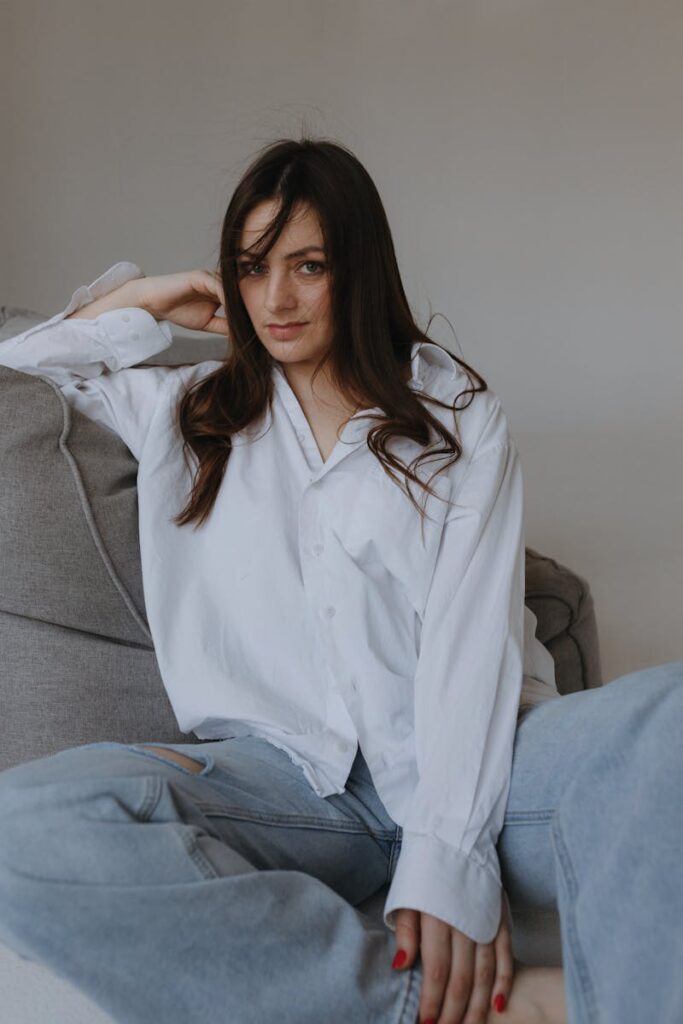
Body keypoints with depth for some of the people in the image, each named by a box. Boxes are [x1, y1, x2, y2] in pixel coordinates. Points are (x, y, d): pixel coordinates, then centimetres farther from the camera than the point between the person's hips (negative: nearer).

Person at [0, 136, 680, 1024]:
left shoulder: (456, 412, 9)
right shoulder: (193, 412, 19)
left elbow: (472, 637, -4)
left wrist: (450, 858, -18)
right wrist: (152, 297, 17)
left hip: (468, 759, -1)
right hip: (288, 779, 2)